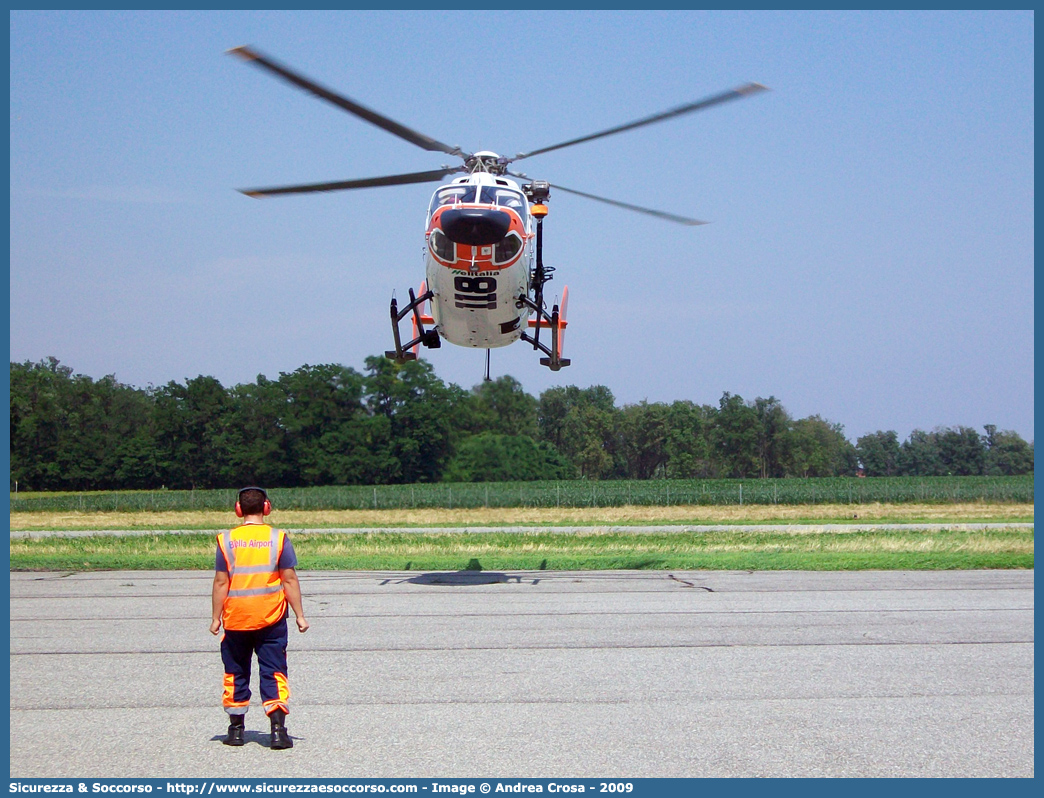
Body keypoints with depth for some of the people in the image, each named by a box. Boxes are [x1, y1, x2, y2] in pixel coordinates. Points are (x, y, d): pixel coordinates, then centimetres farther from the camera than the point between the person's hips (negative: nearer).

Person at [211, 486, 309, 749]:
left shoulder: (226, 540, -3)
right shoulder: (278, 538, -4)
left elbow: (221, 582, -3)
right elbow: (289, 579, -4)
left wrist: (216, 617, 5)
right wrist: (299, 615, 2)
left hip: (236, 619, 1)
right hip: (271, 619, -1)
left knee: (236, 673, 14)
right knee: (273, 672, 2)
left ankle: (236, 729, 19)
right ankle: (278, 728, -9)